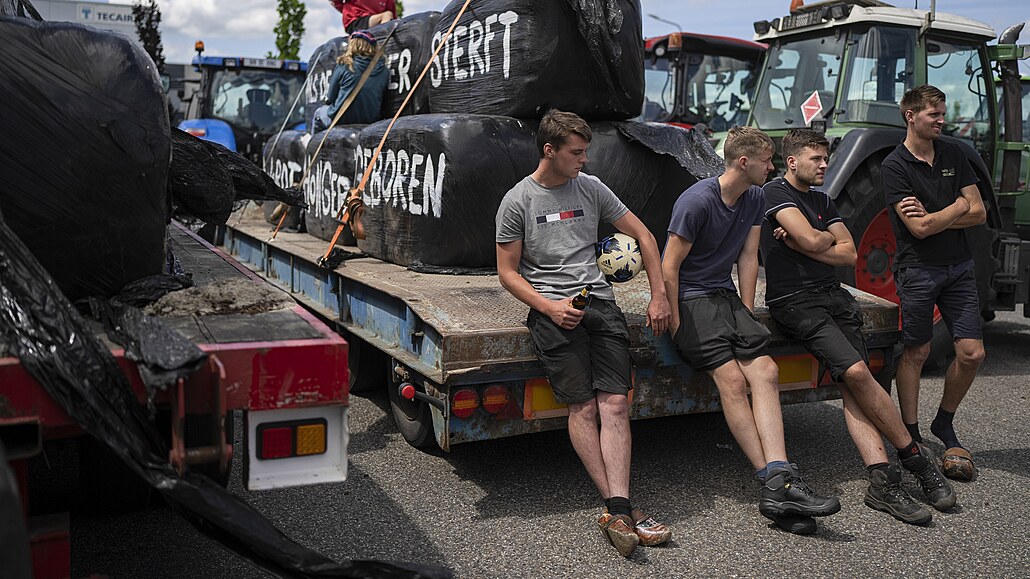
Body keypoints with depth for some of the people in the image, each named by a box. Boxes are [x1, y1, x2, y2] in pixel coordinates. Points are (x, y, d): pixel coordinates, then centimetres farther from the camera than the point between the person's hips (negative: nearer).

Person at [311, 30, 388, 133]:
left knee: (319, 112, 29)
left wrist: (328, 98, 20)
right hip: (370, 120, 4)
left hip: (342, 120, -4)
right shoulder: (383, 70, -2)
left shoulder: (343, 65, -11)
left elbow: (330, 98, -3)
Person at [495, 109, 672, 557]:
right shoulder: (518, 201, 5)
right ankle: (619, 508, -10)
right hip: (552, 308, -3)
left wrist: (659, 296, 13)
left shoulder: (591, 188, 14)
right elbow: (508, 272, 5)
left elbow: (643, 235, 20)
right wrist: (549, 307, -10)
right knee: (582, 406, -14)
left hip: (600, 300, 3)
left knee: (615, 404, -13)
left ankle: (617, 511, -19)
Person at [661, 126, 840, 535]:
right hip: (690, 299, -7)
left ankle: (778, 483, -26)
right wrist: (676, 323, -13)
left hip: (726, 296, 7)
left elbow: (748, 257, 12)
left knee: (765, 370, -17)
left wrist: (747, 313, 5)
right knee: (732, 378, -24)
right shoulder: (697, 201, -14)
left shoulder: (755, 199, 10)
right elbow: (670, 266, -13)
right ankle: (775, 480, -22)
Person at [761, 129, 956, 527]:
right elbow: (812, 240, -14)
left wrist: (802, 244, -2)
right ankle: (915, 456, -8)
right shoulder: (775, 192, -1)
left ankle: (882, 480, -20)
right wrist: (827, 238, 8)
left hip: (833, 296, 6)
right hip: (794, 302, -6)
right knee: (855, 371, -22)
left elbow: (850, 255, 12)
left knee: (854, 385, -13)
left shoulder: (823, 200, 23)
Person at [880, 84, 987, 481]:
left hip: (959, 266, 5)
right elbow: (920, 229, -16)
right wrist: (957, 208, -2)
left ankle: (943, 424, 22)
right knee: (916, 352, 3)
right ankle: (910, 435, 14)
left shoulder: (953, 155, 9)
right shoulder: (894, 166, -8)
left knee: (972, 353, 2)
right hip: (918, 269, -5)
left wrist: (932, 217, -10)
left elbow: (978, 214, 3)